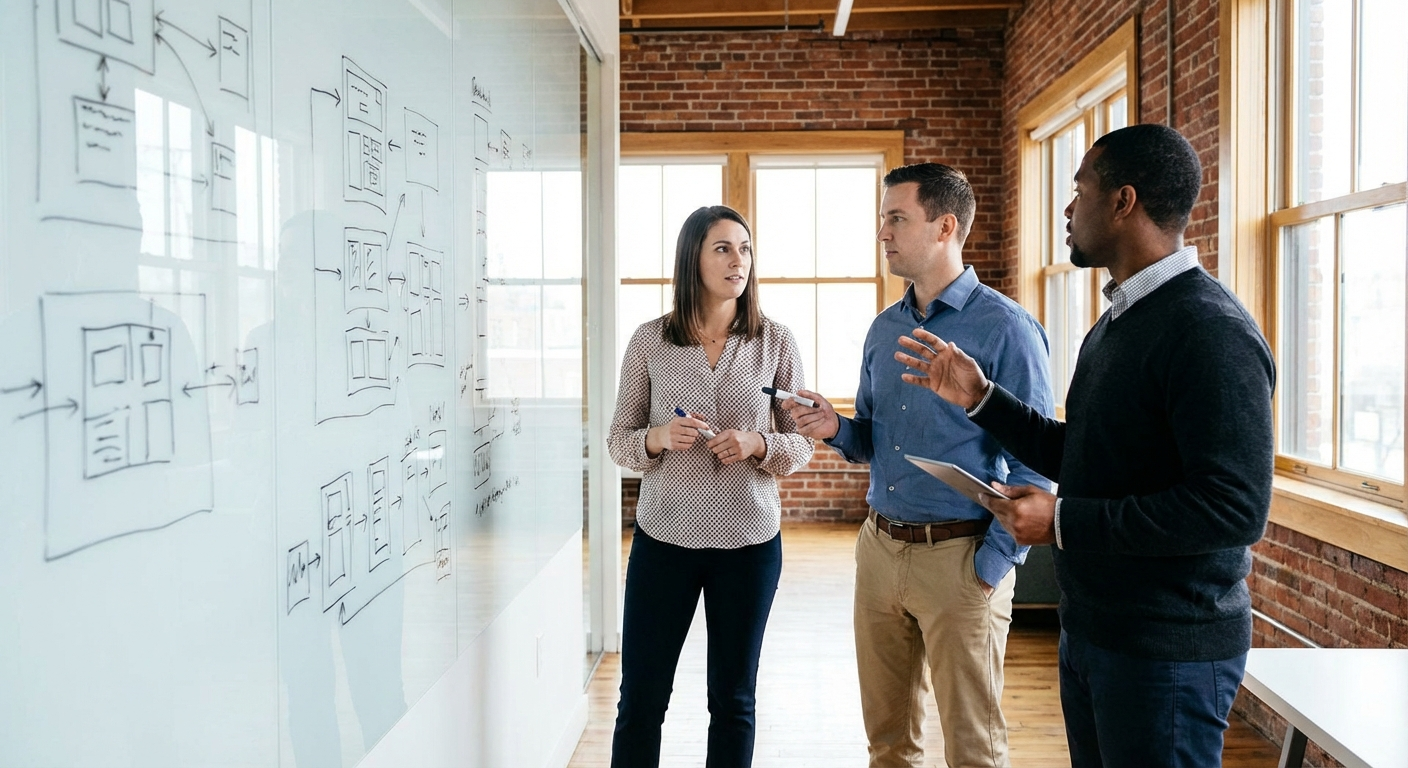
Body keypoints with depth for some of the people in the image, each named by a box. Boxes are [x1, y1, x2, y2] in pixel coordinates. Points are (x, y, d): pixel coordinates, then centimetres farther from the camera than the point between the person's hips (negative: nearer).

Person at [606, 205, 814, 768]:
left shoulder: (776, 342, -1)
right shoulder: (649, 341, -2)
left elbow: (801, 444, 2)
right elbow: (618, 442, 3)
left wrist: (757, 445, -17)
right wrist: (656, 438, -18)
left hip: (750, 541, 1)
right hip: (664, 537, 0)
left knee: (733, 699, 14)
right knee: (641, 698, 8)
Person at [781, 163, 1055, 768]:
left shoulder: (1005, 327, -11)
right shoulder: (884, 329, 10)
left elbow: (1032, 464, -11)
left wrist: (992, 566, -15)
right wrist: (835, 430, -4)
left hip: (959, 558, -6)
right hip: (879, 548, 6)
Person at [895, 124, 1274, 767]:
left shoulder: (1211, 330, -20)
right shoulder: (1116, 322, 12)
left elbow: (1235, 507, -27)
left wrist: (1063, 521, -23)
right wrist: (980, 397, 9)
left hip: (1169, 648, -9)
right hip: (1089, 629, 9)